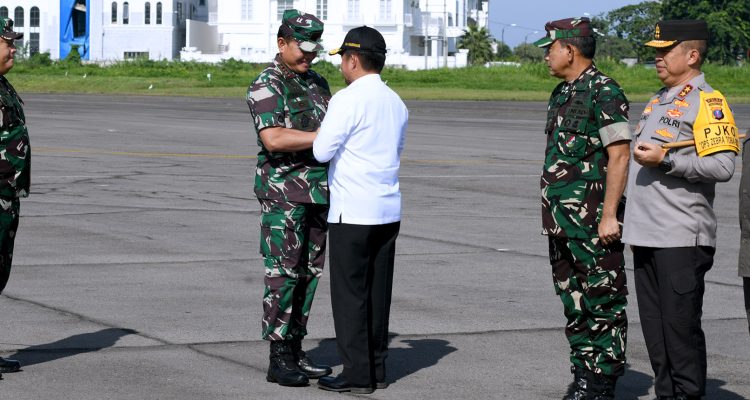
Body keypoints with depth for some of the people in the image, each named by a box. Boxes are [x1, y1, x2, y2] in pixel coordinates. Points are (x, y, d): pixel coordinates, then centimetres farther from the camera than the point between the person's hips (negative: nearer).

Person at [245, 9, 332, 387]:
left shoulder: (317, 83, 14)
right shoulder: (265, 85, -10)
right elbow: (273, 139, -23)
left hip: (318, 192, 7)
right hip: (282, 190, -7)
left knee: (308, 272, 8)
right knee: (283, 274, -6)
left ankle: (295, 352, 15)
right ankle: (279, 360, -2)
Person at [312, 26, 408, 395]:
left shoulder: (348, 100, -13)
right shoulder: (396, 103, 11)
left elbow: (322, 151, -12)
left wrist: (323, 130, 7)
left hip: (352, 212, -7)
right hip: (387, 210, 7)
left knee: (350, 292, -2)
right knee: (378, 291, 11)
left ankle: (357, 374, -1)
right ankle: (376, 367, 15)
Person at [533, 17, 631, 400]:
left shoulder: (603, 92, -12)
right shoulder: (562, 93, 16)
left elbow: (619, 155, -17)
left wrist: (609, 214, -20)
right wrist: (552, 212, 19)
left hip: (592, 219, -10)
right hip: (562, 219, 10)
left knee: (602, 299, -4)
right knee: (573, 298, 13)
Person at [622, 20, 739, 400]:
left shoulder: (707, 102, -9)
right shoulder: (658, 101, 20)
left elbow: (722, 165, -19)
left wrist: (666, 160, -22)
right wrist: (634, 225, 25)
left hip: (682, 239, -9)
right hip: (647, 236, 9)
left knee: (681, 325, -6)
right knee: (653, 324, 11)